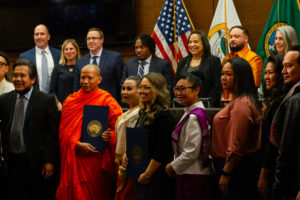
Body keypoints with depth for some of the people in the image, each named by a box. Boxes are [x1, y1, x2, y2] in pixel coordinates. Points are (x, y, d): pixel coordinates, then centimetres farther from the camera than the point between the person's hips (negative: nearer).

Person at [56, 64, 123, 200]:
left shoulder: (107, 101, -1)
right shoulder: (70, 100, 9)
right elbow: (64, 129, 4)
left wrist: (109, 136, -25)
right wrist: (77, 144, -13)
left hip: (96, 161, -2)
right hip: (73, 160, 3)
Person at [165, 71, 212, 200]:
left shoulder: (193, 117, -18)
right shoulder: (190, 113, 13)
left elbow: (191, 153, -20)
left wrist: (172, 166, -8)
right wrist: (174, 166, 12)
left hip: (194, 175, -10)